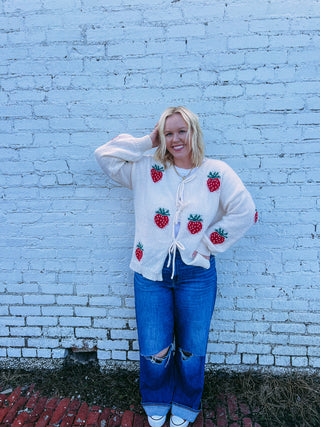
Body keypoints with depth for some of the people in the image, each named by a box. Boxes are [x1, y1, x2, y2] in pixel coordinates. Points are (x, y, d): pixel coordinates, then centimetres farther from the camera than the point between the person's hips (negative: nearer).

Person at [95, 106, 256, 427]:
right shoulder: (145, 170, 3)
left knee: (192, 350, 14)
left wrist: (207, 244, -8)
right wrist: (147, 143, -3)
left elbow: (244, 213, -5)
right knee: (154, 351, 10)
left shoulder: (216, 173, -1)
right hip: (151, 272, 1)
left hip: (196, 274, 0)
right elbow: (105, 154, 2)